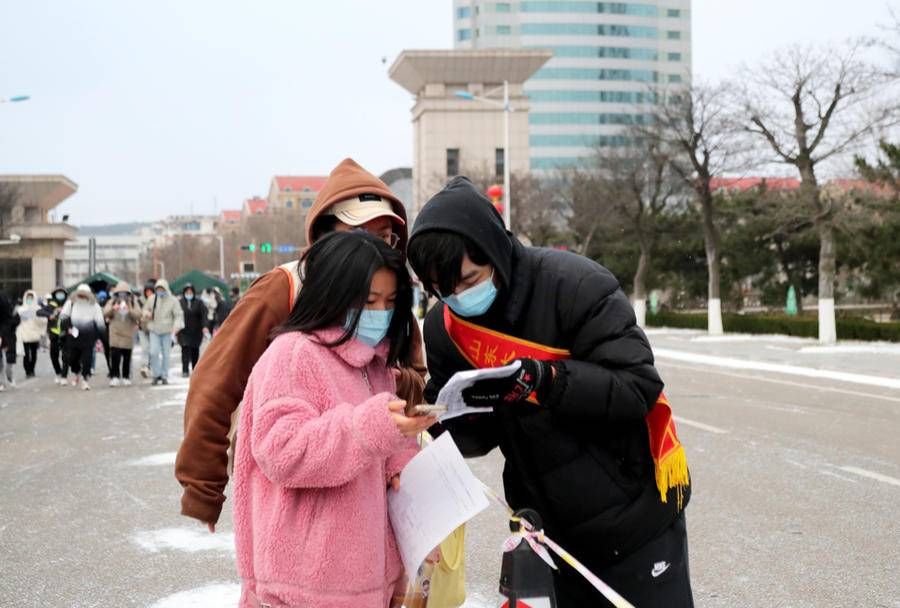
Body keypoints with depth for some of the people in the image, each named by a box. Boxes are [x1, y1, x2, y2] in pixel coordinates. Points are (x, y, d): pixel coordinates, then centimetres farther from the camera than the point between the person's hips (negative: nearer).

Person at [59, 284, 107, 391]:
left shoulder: (94, 306, 0)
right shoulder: (71, 303, 3)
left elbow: (100, 324, 1)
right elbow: (63, 317, 1)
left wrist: (99, 338, -3)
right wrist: (68, 328, -13)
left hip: (88, 337, -1)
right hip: (73, 336, 1)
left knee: (87, 359, -5)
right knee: (72, 358, 5)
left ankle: (85, 380, 7)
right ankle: (76, 373, 35)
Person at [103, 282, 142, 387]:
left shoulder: (133, 302, 7)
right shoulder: (112, 302, 9)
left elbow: (138, 315, -7)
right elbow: (105, 314, -3)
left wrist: (129, 310, -25)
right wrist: (113, 309, -23)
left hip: (128, 334, 0)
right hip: (115, 334, 0)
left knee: (127, 358, 3)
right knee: (114, 356, -11)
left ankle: (126, 377, 13)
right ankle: (114, 377, -9)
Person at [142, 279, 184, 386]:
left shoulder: (172, 301, -3)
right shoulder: (151, 299, 4)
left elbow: (178, 315, -4)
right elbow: (145, 310, 19)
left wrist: (176, 326, -19)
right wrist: (147, 314, -5)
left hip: (167, 331, -1)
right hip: (154, 330, 1)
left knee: (165, 354, 4)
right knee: (154, 352, -12)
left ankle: (164, 376, 15)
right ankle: (156, 374, 3)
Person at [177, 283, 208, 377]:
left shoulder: (198, 302, 4)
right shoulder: (179, 303, 3)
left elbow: (203, 315, -5)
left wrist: (205, 326, -18)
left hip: (196, 331, 1)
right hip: (184, 331, -1)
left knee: (195, 350, 8)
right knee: (185, 349, -12)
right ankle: (185, 371, -13)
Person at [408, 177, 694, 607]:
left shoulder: (575, 285, -21)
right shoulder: (444, 327, -4)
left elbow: (638, 387, -22)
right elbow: (478, 439, 1)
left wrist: (542, 379, -34)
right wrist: (459, 415, -22)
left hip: (634, 518, -5)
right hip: (547, 529, 5)